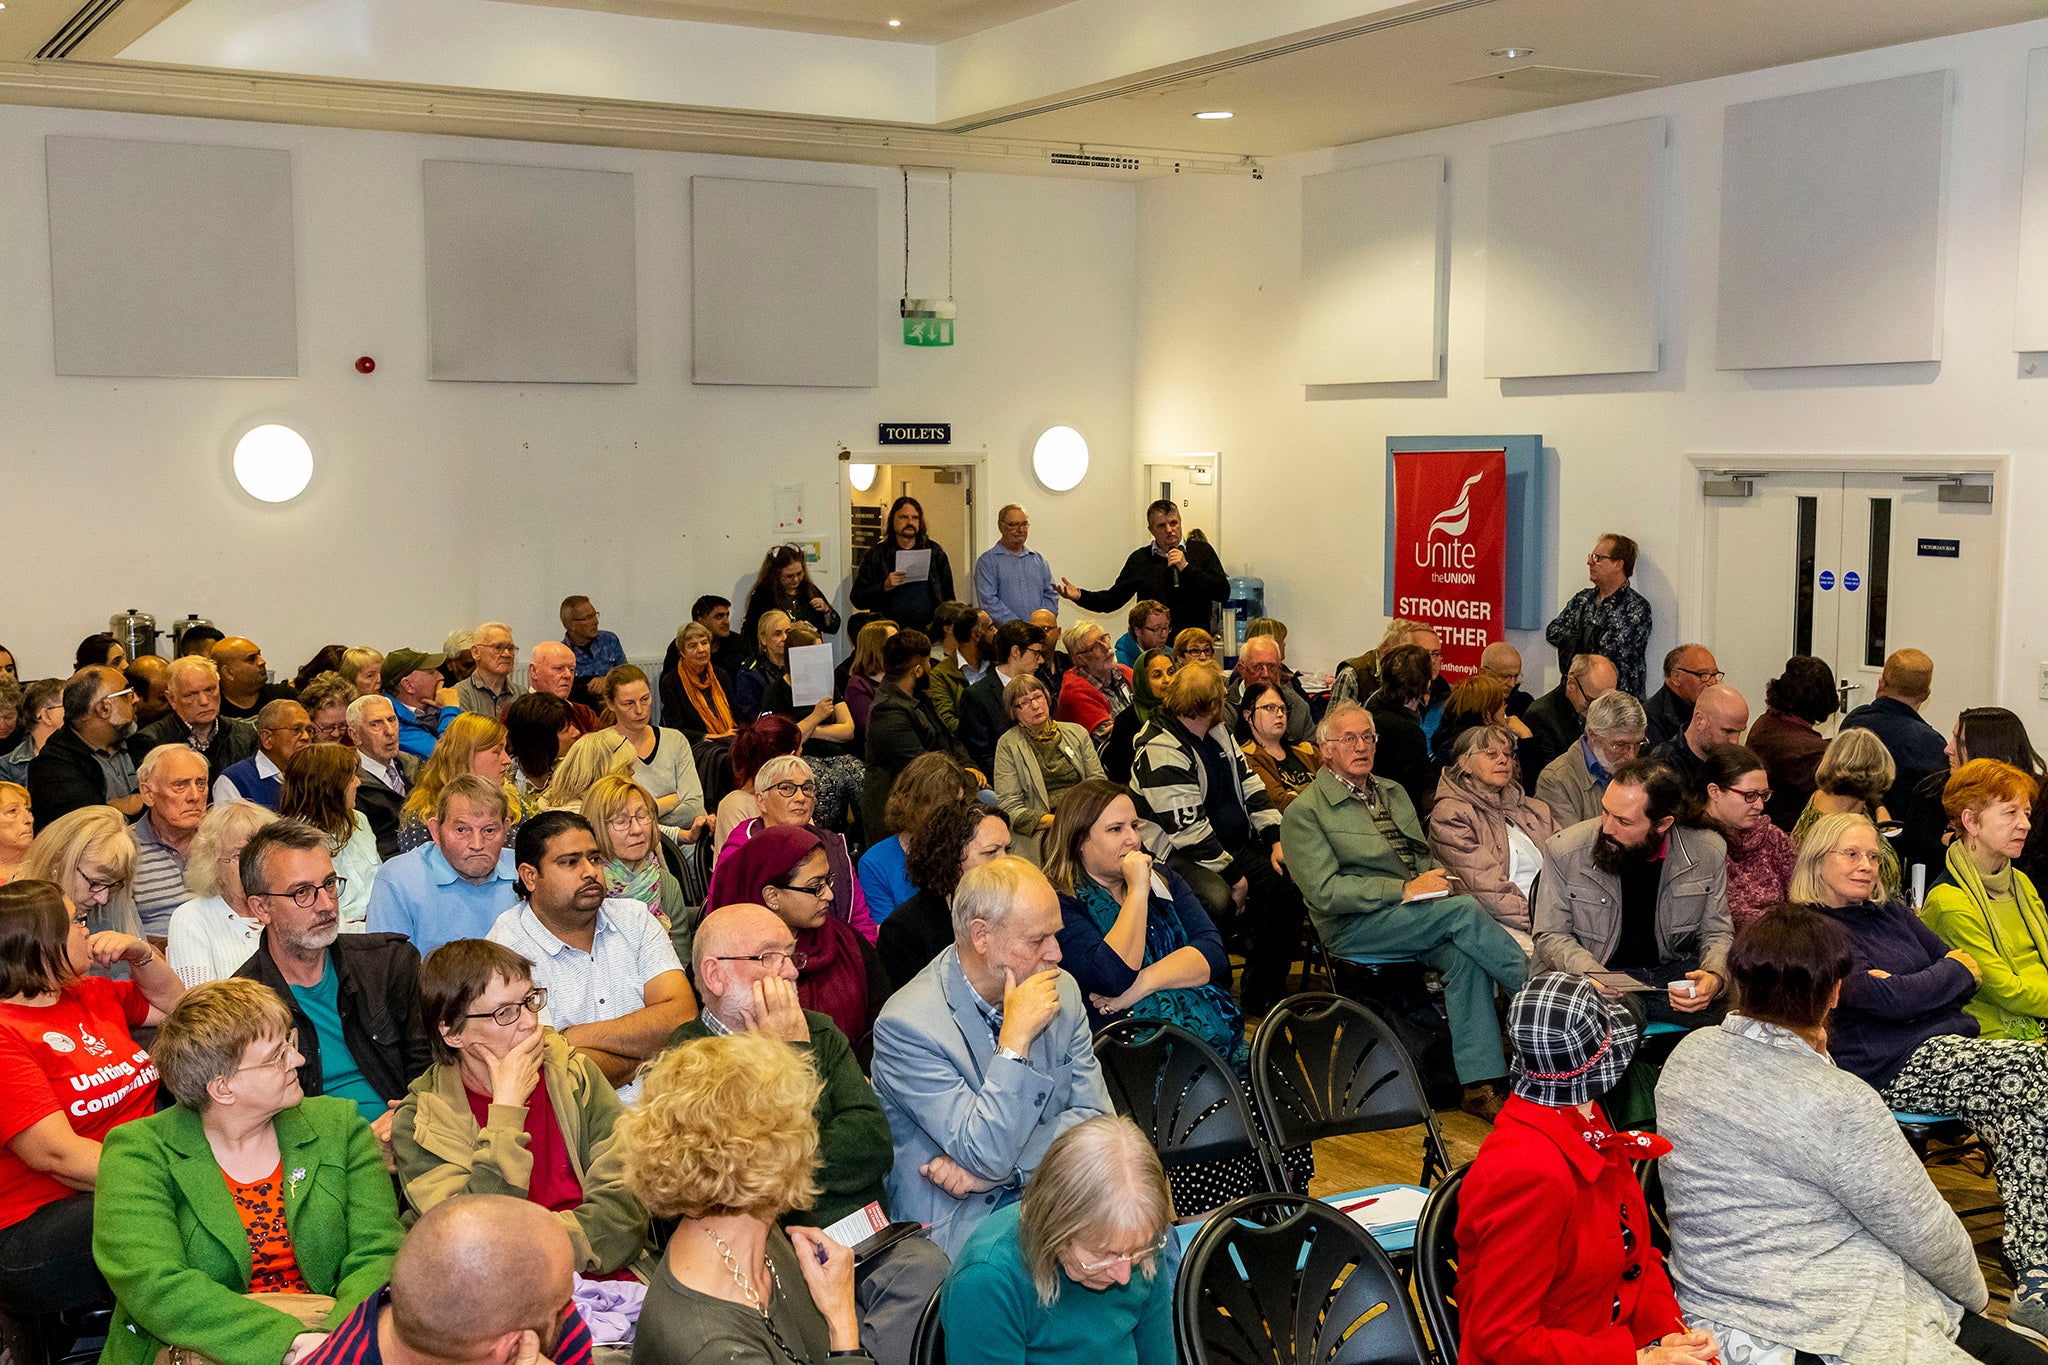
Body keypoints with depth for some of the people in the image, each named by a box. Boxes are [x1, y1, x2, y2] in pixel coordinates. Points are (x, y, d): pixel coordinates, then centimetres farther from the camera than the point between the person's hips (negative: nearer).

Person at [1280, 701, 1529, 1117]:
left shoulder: (1394, 793, 22)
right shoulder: (1305, 812, -1)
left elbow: (1426, 856, 25)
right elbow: (1325, 892, -11)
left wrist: (1435, 881, -1)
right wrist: (1404, 890, -17)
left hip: (1420, 916, 6)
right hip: (1353, 927, -6)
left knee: (1464, 955, -29)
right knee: (1464, 910, -28)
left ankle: (1482, 1082, -30)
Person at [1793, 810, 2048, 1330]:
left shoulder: (1892, 913, 23)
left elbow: (1969, 974, 17)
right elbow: (1889, 1000, -13)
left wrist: (1910, 986, -3)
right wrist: (1953, 970, 4)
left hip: (1952, 1044, 7)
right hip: (1897, 1066, -7)